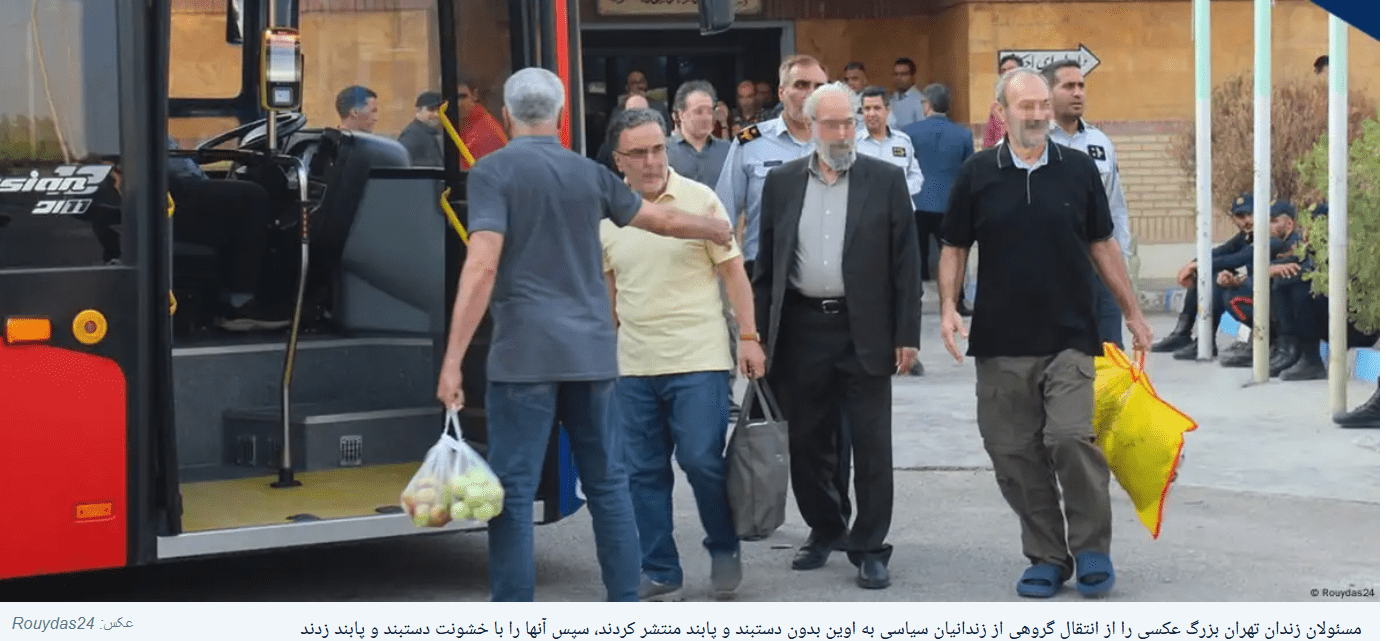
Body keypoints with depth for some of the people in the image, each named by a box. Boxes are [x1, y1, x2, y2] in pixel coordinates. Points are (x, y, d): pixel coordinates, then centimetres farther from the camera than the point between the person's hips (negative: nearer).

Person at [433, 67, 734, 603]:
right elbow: (665, 221, 23)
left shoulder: (493, 172, -4)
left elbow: (483, 266, -15)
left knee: (513, 491, -1)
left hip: (524, 355, -5)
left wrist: (452, 361, -15)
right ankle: (626, 603, 17)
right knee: (608, 483, 13)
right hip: (591, 353, 5)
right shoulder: (589, 174, 11)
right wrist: (716, 229, 44)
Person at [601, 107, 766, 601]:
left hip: (699, 358, -4)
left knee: (702, 460, -7)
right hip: (633, 365, 4)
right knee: (644, 471, 7)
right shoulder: (607, 213, 6)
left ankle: (724, 548, 17)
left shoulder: (700, 200, -3)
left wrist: (749, 337, -4)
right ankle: (659, 569, 17)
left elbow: (733, 271, 0)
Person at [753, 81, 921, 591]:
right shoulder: (782, 182, 8)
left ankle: (869, 548, 8)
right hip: (801, 331, 2)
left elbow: (905, 262, 0)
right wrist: (759, 333, 4)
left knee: (871, 445, -1)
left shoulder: (886, 180, 2)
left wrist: (907, 335, -5)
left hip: (864, 333, -2)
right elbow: (766, 263, 9)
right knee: (807, 443, 10)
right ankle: (825, 530, 28)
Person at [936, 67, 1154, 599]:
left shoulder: (1079, 170, 5)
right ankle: (1046, 556, 17)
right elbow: (954, 248, 8)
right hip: (1001, 342, 1)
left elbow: (1102, 246, 12)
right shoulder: (977, 174, 3)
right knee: (1014, 454, 3)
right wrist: (948, 307, -6)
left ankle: (1092, 548, 2)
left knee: (1070, 438, -16)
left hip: (1069, 337, -1)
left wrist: (1132, 312, 13)